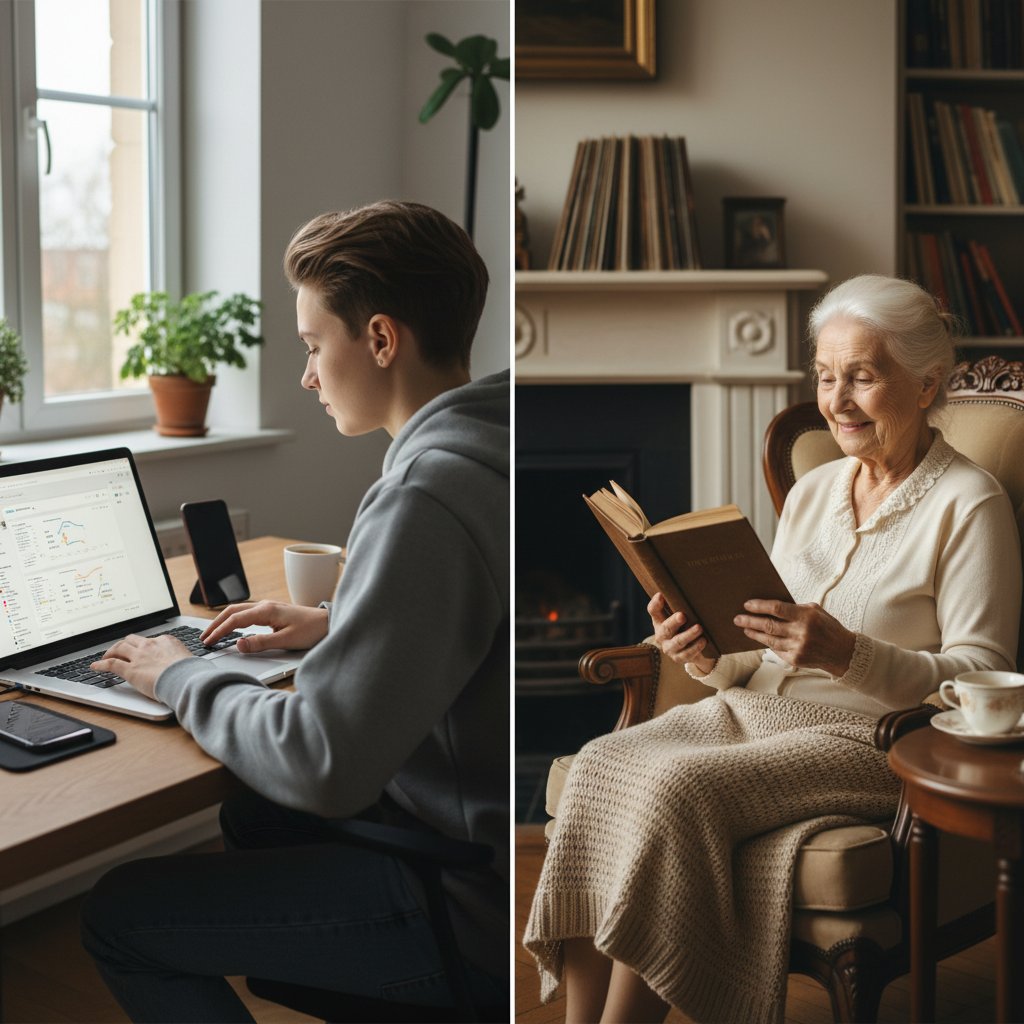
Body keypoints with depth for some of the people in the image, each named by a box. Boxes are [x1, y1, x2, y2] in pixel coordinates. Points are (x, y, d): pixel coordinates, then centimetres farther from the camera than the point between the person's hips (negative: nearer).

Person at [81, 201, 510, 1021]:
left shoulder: (429, 496, -27)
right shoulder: (490, 448, 4)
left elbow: (321, 764, -27)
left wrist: (182, 679, -10)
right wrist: (337, 627, 14)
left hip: (473, 907, -10)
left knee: (119, 915, -4)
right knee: (253, 816, 29)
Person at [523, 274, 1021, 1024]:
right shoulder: (813, 491, 17)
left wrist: (846, 654, -24)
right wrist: (710, 658, -5)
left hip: (875, 738, -6)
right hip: (755, 710, 6)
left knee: (678, 787, -31)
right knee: (600, 762, -22)